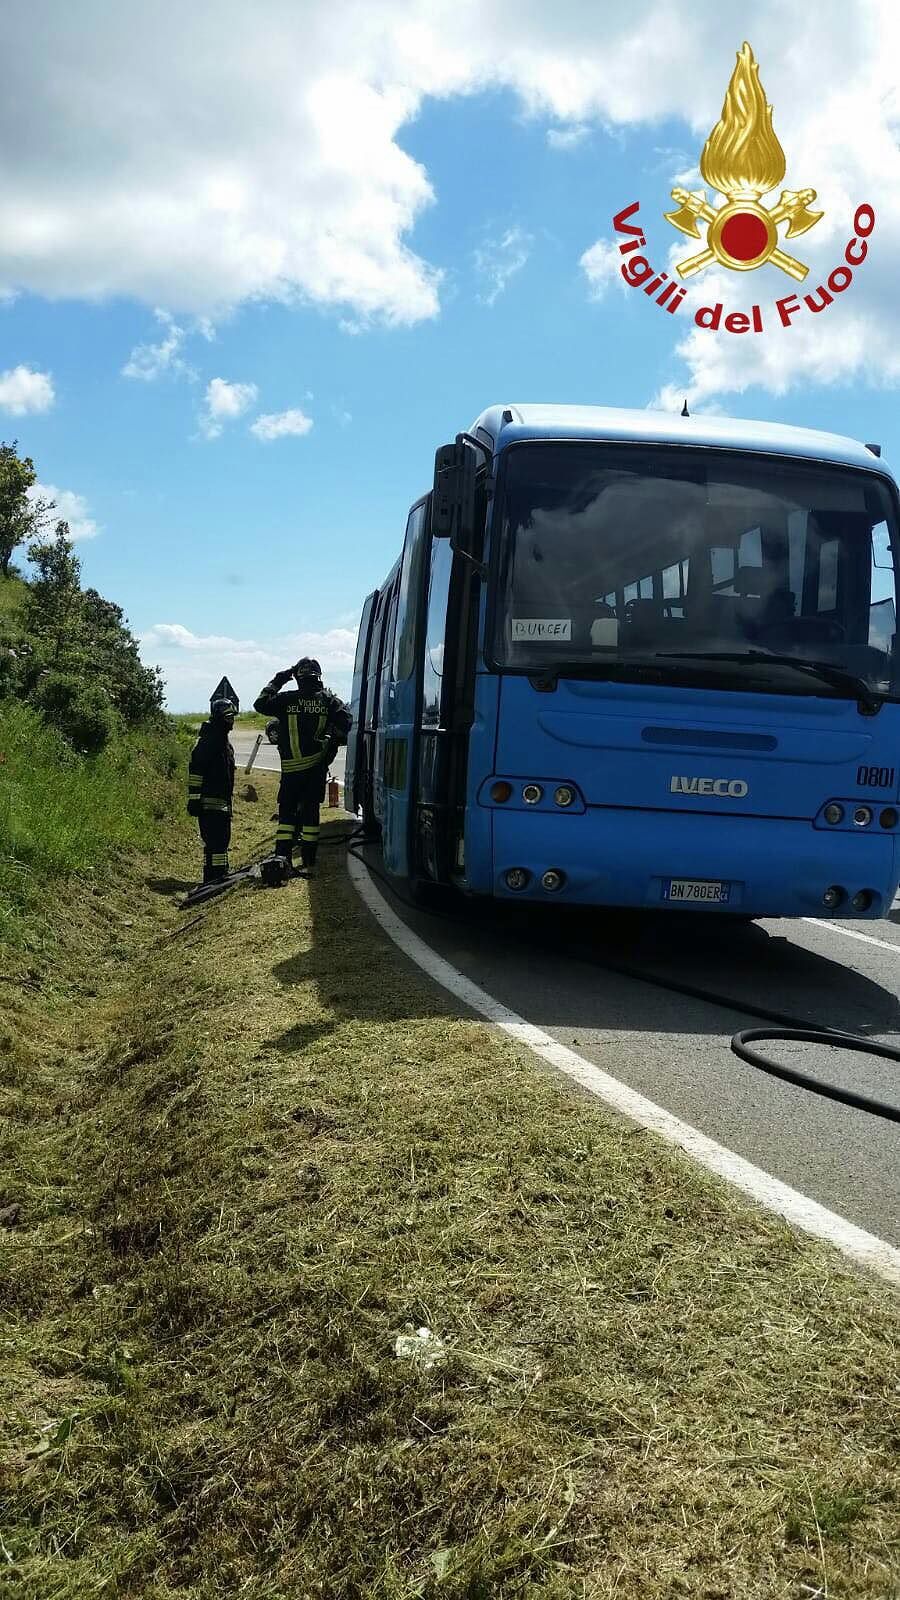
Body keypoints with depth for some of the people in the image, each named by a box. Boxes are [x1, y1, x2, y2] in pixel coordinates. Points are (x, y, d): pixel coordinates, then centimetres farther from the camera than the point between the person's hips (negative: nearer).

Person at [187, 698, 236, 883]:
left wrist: (228, 798, 29)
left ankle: (221, 874, 23)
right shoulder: (207, 741, -13)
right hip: (209, 801, -10)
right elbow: (195, 771, -17)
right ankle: (212, 877, -11)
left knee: (222, 838, 15)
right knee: (213, 840, -12)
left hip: (223, 801, 10)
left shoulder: (225, 741, 19)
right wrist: (194, 799, -20)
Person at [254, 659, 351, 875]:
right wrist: (334, 740, 8)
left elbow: (260, 704, 3)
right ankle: (309, 863, 6)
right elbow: (346, 721, -7)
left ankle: (283, 859, 0)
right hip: (317, 767, 2)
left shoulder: (287, 699, -5)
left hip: (291, 768, -1)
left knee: (287, 811, 6)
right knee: (311, 811, 7)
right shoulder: (328, 699, 0)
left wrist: (277, 682, 10)